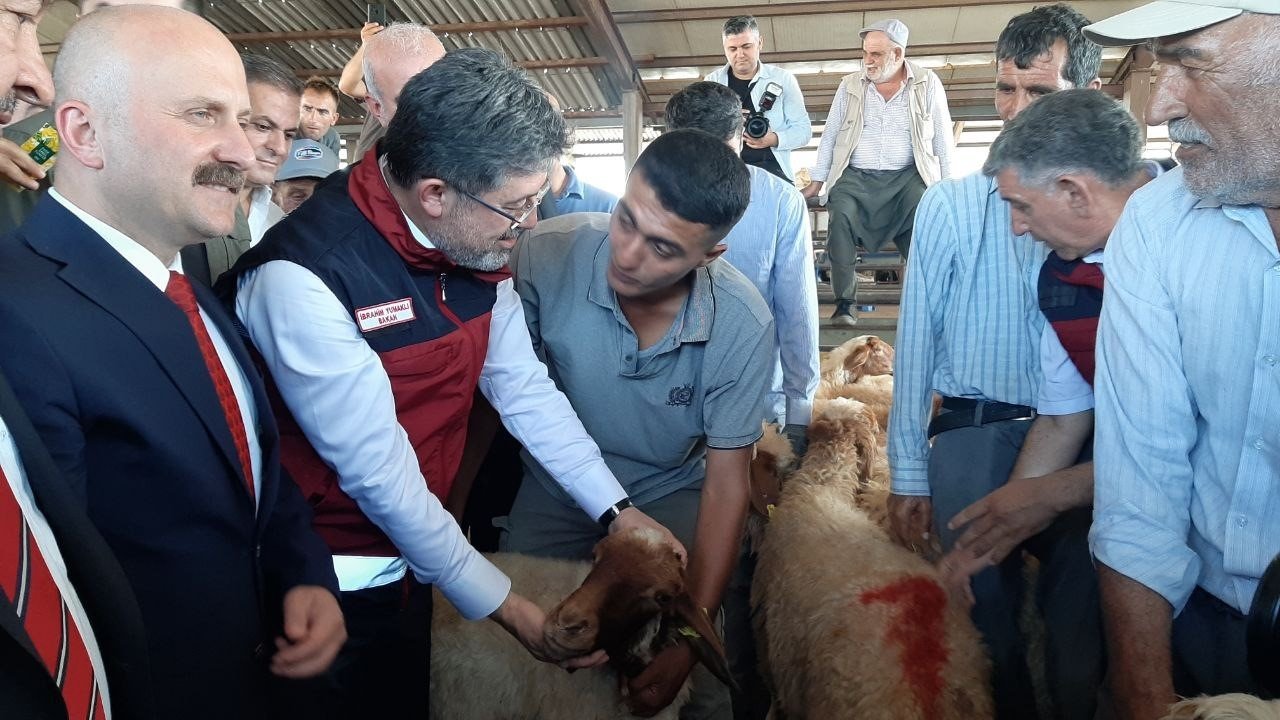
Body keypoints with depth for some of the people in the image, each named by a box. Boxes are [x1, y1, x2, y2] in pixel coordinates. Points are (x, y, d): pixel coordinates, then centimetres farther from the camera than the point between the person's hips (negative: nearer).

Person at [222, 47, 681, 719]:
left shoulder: (475, 242, -8)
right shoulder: (300, 277, -28)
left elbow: (523, 386, -1)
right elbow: (375, 469, -26)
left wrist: (617, 511, -5)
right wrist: (505, 606, -19)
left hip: (411, 554, 7)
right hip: (329, 583, -6)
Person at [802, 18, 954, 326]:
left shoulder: (928, 84, 6)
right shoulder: (849, 86, 9)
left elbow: (942, 138, 8)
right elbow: (830, 136, 13)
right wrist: (817, 181, 8)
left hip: (907, 177, 0)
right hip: (855, 177, 1)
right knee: (841, 217, -29)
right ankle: (845, 303, -21)